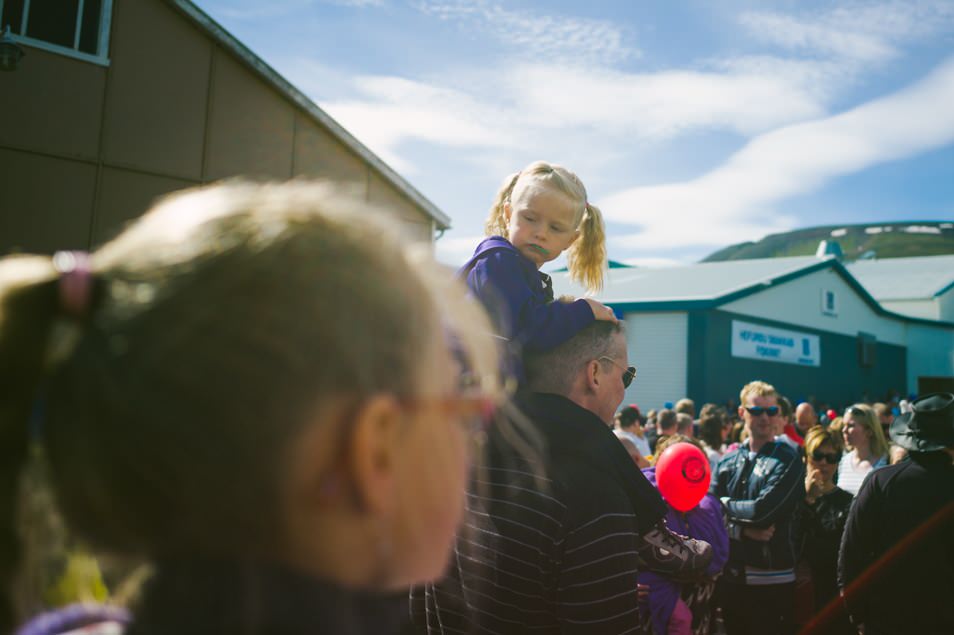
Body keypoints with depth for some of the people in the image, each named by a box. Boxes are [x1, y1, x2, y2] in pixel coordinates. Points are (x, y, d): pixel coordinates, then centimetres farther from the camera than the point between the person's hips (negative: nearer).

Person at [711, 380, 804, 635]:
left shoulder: (788, 460, -8)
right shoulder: (728, 461, 8)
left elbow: (762, 510, -19)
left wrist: (726, 503, -3)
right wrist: (742, 530, -16)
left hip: (771, 578, -5)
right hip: (731, 574, 5)